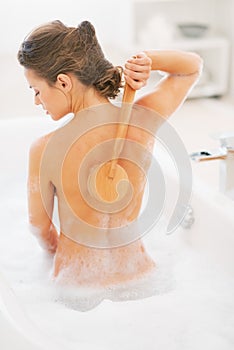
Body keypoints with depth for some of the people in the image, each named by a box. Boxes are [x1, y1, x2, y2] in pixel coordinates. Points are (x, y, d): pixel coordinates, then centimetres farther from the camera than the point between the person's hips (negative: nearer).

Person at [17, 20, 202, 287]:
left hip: (77, 282, -3)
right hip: (137, 273, 4)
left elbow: (39, 225, -3)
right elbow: (194, 65, 7)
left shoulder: (45, 150, -21)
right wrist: (146, 60, -13)